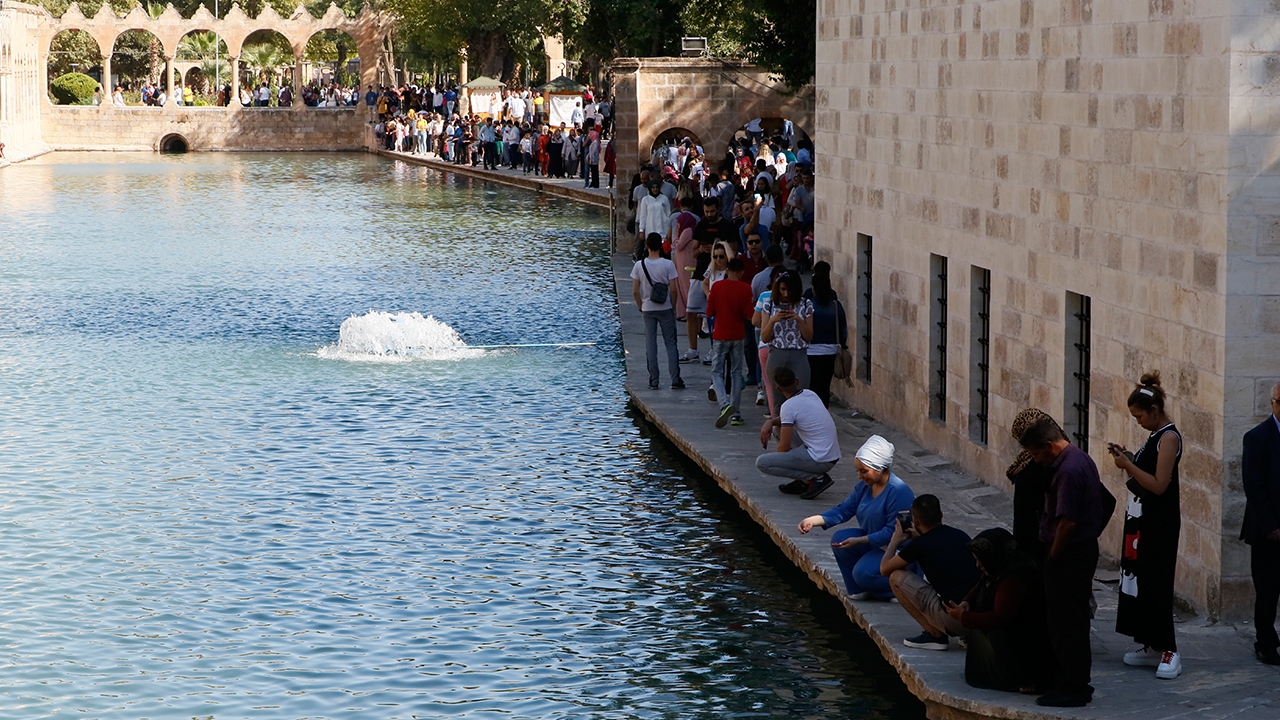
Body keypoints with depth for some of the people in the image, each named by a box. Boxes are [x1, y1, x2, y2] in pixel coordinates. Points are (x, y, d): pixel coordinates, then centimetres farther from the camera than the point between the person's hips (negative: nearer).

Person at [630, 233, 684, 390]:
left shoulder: (639, 265, -5)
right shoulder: (668, 265, -10)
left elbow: (635, 291, -4)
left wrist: (641, 307, 11)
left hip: (648, 309, 1)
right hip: (665, 308, -1)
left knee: (650, 345, 7)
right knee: (670, 343, 6)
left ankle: (653, 381, 6)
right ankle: (675, 380, 2)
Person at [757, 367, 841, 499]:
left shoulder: (789, 406, -15)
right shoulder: (810, 394, 9)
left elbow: (784, 447, -13)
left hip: (820, 461, -9)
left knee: (761, 463, -12)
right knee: (779, 428, 25)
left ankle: (816, 478, -9)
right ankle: (803, 481, 17)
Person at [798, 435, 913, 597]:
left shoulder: (898, 491, -24)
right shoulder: (865, 486, 3)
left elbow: (893, 532, -26)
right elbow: (844, 510, 5)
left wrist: (859, 541, -28)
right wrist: (812, 521, -8)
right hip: (874, 543, 9)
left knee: (863, 573, -26)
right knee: (839, 538, -8)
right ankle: (858, 590, 2)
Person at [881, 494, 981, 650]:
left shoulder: (920, 545, -5)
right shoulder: (961, 535, 12)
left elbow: (884, 569, 11)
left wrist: (895, 541, 26)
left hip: (954, 620, -7)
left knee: (897, 577, 4)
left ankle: (935, 634, 4)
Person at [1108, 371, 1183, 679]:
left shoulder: (1169, 437, -15)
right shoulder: (1156, 436, 14)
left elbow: (1158, 485, -21)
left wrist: (1128, 465, -15)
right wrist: (1127, 459, 7)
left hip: (1159, 524, -10)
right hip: (1142, 520, 10)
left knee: (1155, 584, -10)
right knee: (1139, 581, 10)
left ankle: (1169, 651, -8)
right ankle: (1152, 647, 15)